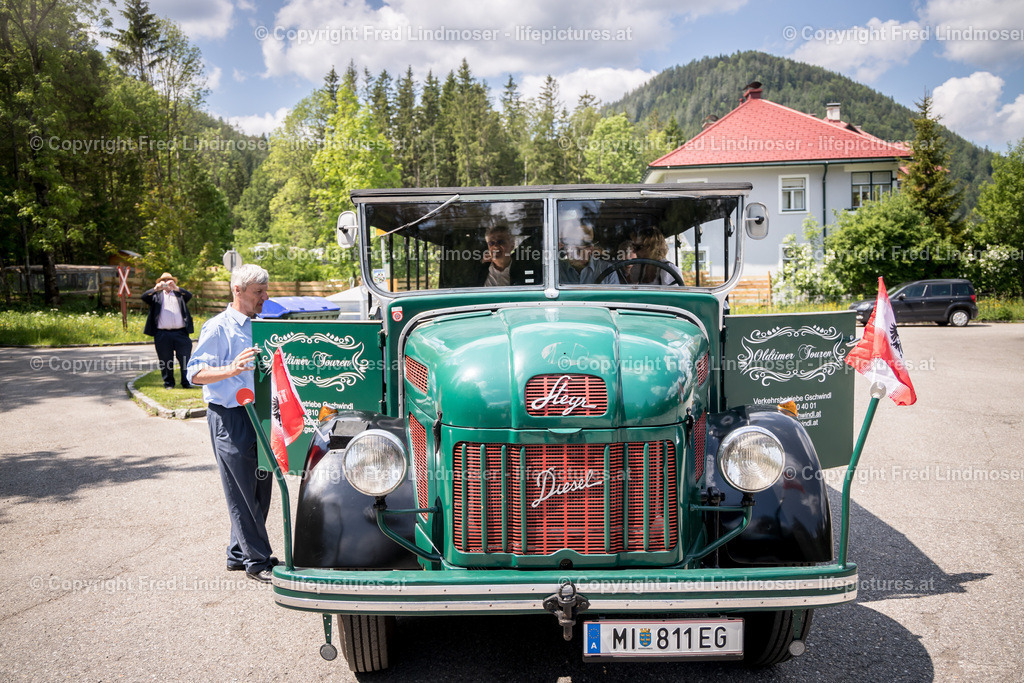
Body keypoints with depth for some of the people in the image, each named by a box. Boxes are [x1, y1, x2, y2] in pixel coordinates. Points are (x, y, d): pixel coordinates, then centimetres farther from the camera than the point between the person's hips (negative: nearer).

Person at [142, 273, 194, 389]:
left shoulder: (179, 294, 17)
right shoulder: (156, 295, 16)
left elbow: (189, 295, -1)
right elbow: (144, 297, 1)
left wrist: (176, 288, -14)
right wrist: (156, 288, -13)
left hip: (181, 333, 0)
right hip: (162, 334, 0)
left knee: (185, 359, 0)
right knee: (165, 361, 3)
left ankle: (186, 382, 8)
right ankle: (168, 382, 13)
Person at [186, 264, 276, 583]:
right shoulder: (218, 328, -10)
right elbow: (195, 373, -17)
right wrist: (231, 370, -33)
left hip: (257, 413, 8)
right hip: (229, 416, -8)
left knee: (259, 488, 13)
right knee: (242, 492, -1)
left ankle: (240, 553, 27)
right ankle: (256, 561, 8)